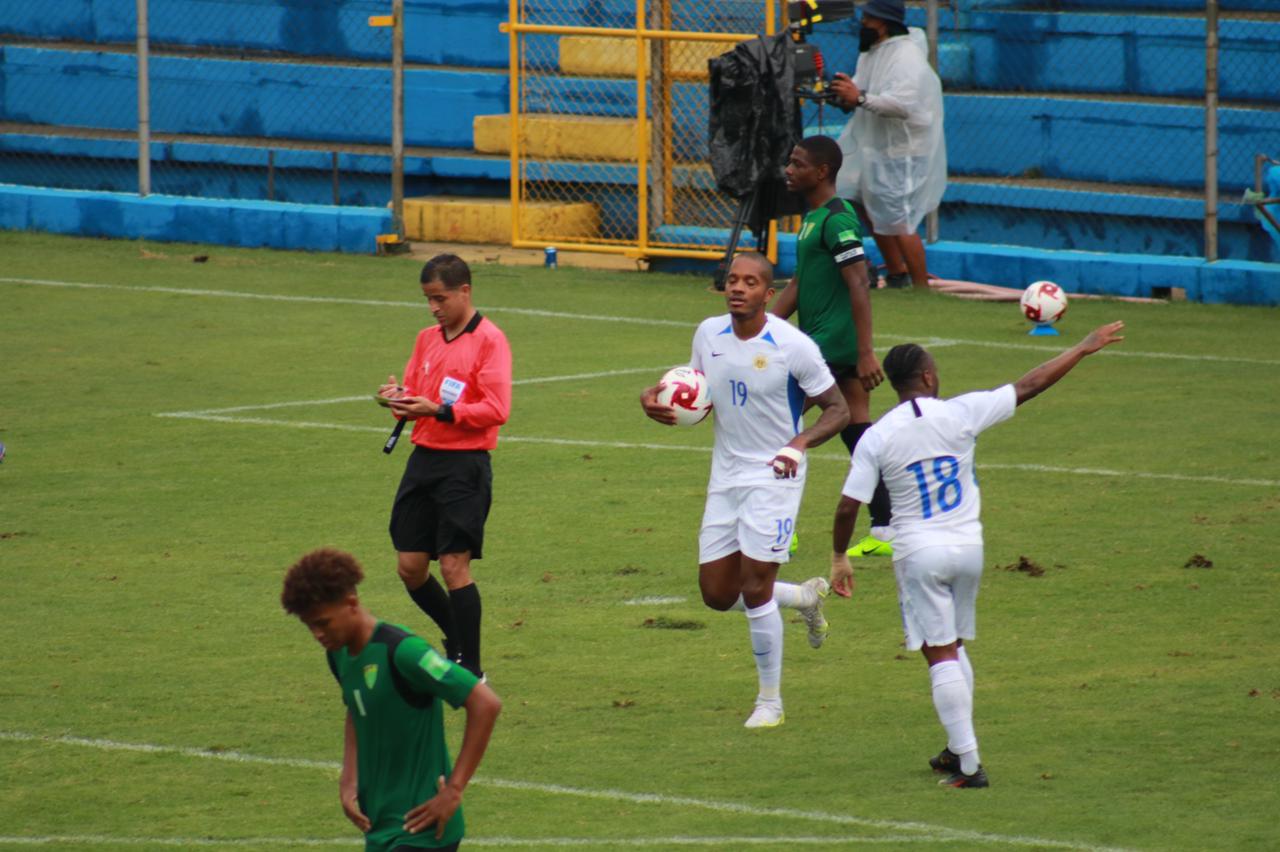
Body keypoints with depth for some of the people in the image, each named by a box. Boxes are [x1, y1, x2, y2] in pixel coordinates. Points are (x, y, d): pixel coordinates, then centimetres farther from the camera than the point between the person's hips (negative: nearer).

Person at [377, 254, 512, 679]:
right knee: (410, 567, 6)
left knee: (454, 565, -9)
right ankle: (458, 640, 28)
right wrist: (399, 398, -6)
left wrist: (439, 410, -22)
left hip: (464, 465, -7)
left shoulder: (489, 339, -8)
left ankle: (471, 669, 0)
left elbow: (496, 409, -15)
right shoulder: (428, 338, 13)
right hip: (423, 460, 7)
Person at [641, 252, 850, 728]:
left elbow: (837, 410, -10)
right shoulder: (708, 335, 1)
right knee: (717, 594, 7)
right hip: (725, 477, 6)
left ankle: (770, 701, 6)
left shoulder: (792, 346, -15)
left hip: (773, 477, -6)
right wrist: (658, 401, -7)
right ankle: (806, 598, 34)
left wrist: (799, 444, -28)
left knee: (754, 589, -9)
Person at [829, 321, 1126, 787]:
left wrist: (839, 557, 8)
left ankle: (968, 765, -6)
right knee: (954, 646, 21)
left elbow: (848, 506, -8)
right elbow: (1028, 387, 0)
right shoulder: (959, 414, -7)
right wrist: (1083, 349, 10)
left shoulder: (876, 438, -8)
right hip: (967, 547, 2)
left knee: (941, 655, -1)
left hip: (918, 555, -2)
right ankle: (959, 749, 24)